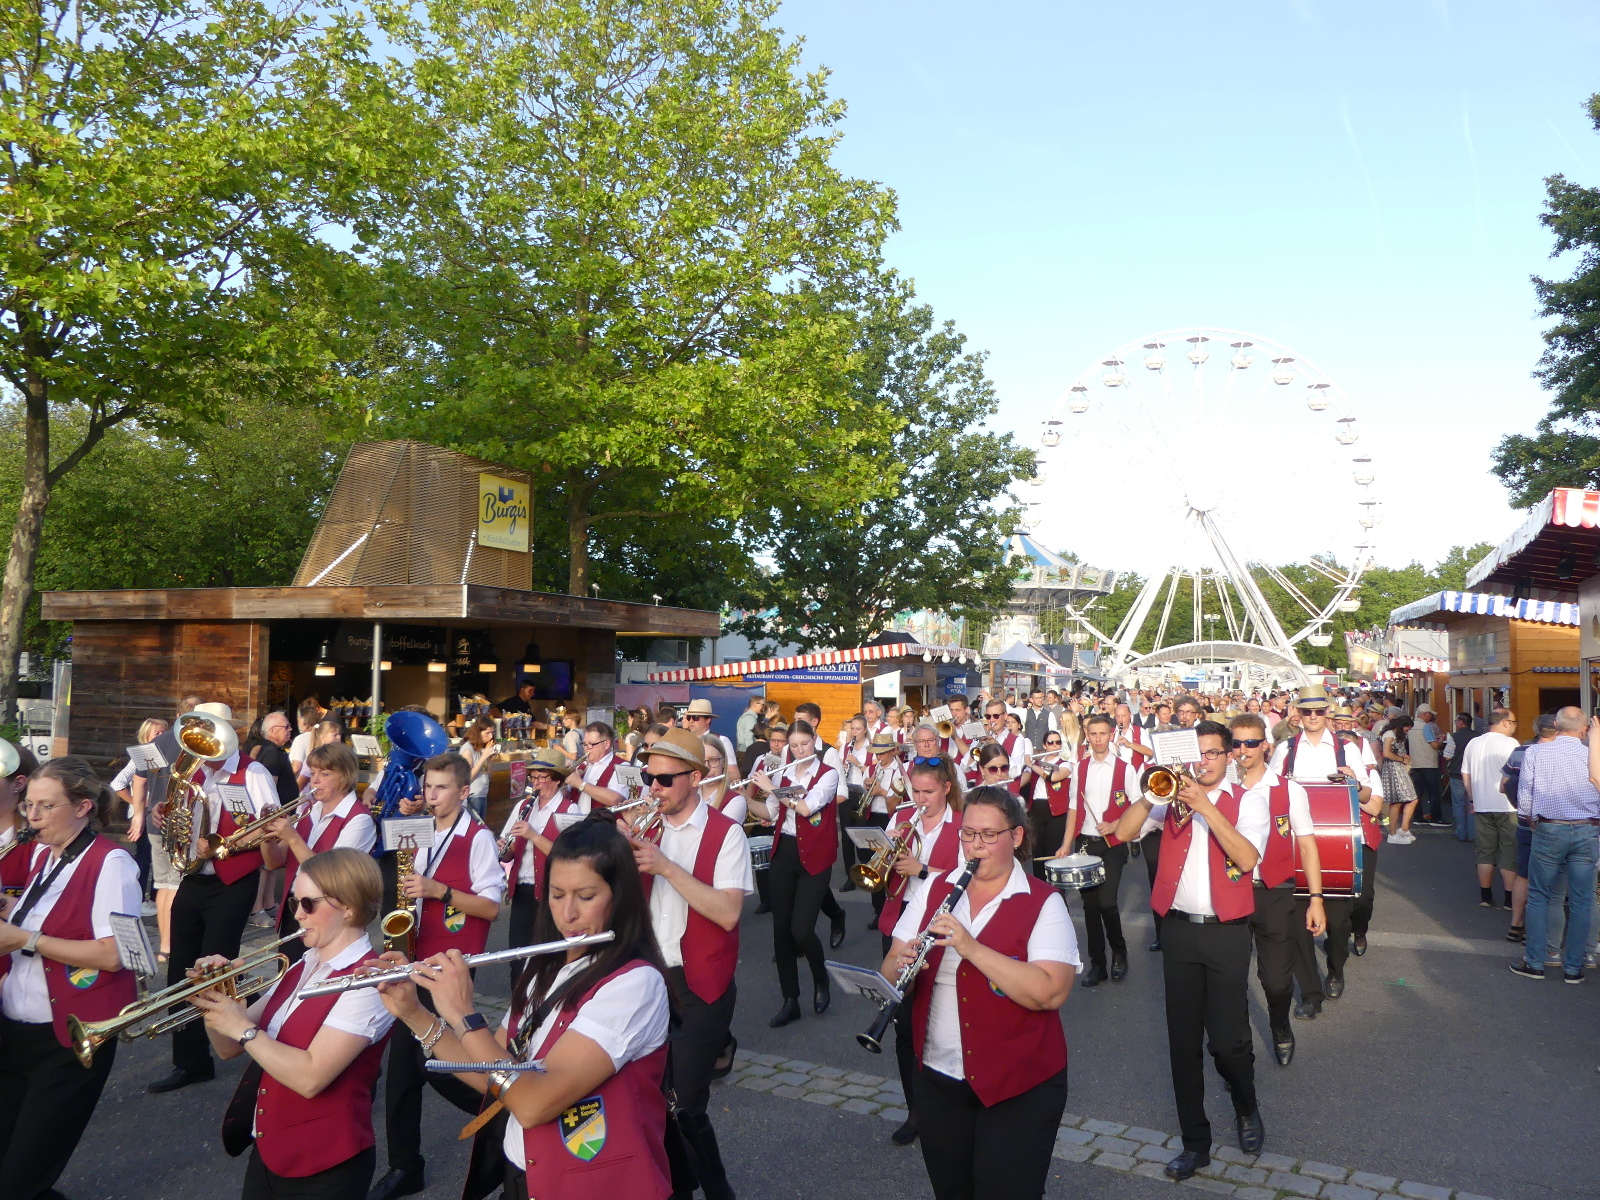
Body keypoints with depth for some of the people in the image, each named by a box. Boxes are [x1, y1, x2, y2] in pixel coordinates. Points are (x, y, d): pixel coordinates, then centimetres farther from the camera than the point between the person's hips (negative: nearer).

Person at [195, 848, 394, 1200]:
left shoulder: (368, 982, -20)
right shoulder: (300, 969, 6)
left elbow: (310, 1077, -28)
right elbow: (229, 1049, 8)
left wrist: (242, 1027, -22)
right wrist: (213, 1003, -10)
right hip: (267, 1152, 8)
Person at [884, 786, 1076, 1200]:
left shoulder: (1043, 903, -10)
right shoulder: (933, 888, 3)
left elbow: (1052, 993, -22)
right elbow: (890, 969, 2)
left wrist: (971, 947, -30)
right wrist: (901, 965, -22)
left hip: (1020, 1084, -4)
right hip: (937, 1077, 4)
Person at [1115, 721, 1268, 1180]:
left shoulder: (1247, 800, 0)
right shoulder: (1175, 794, 6)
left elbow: (1247, 858, -17)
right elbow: (1123, 831, -4)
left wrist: (1205, 807, -21)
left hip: (1226, 933, -2)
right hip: (1178, 930, 3)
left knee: (1228, 1038, -2)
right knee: (1183, 1039, 9)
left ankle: (1246, 1108, 32)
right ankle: (1195, 1141, 24)